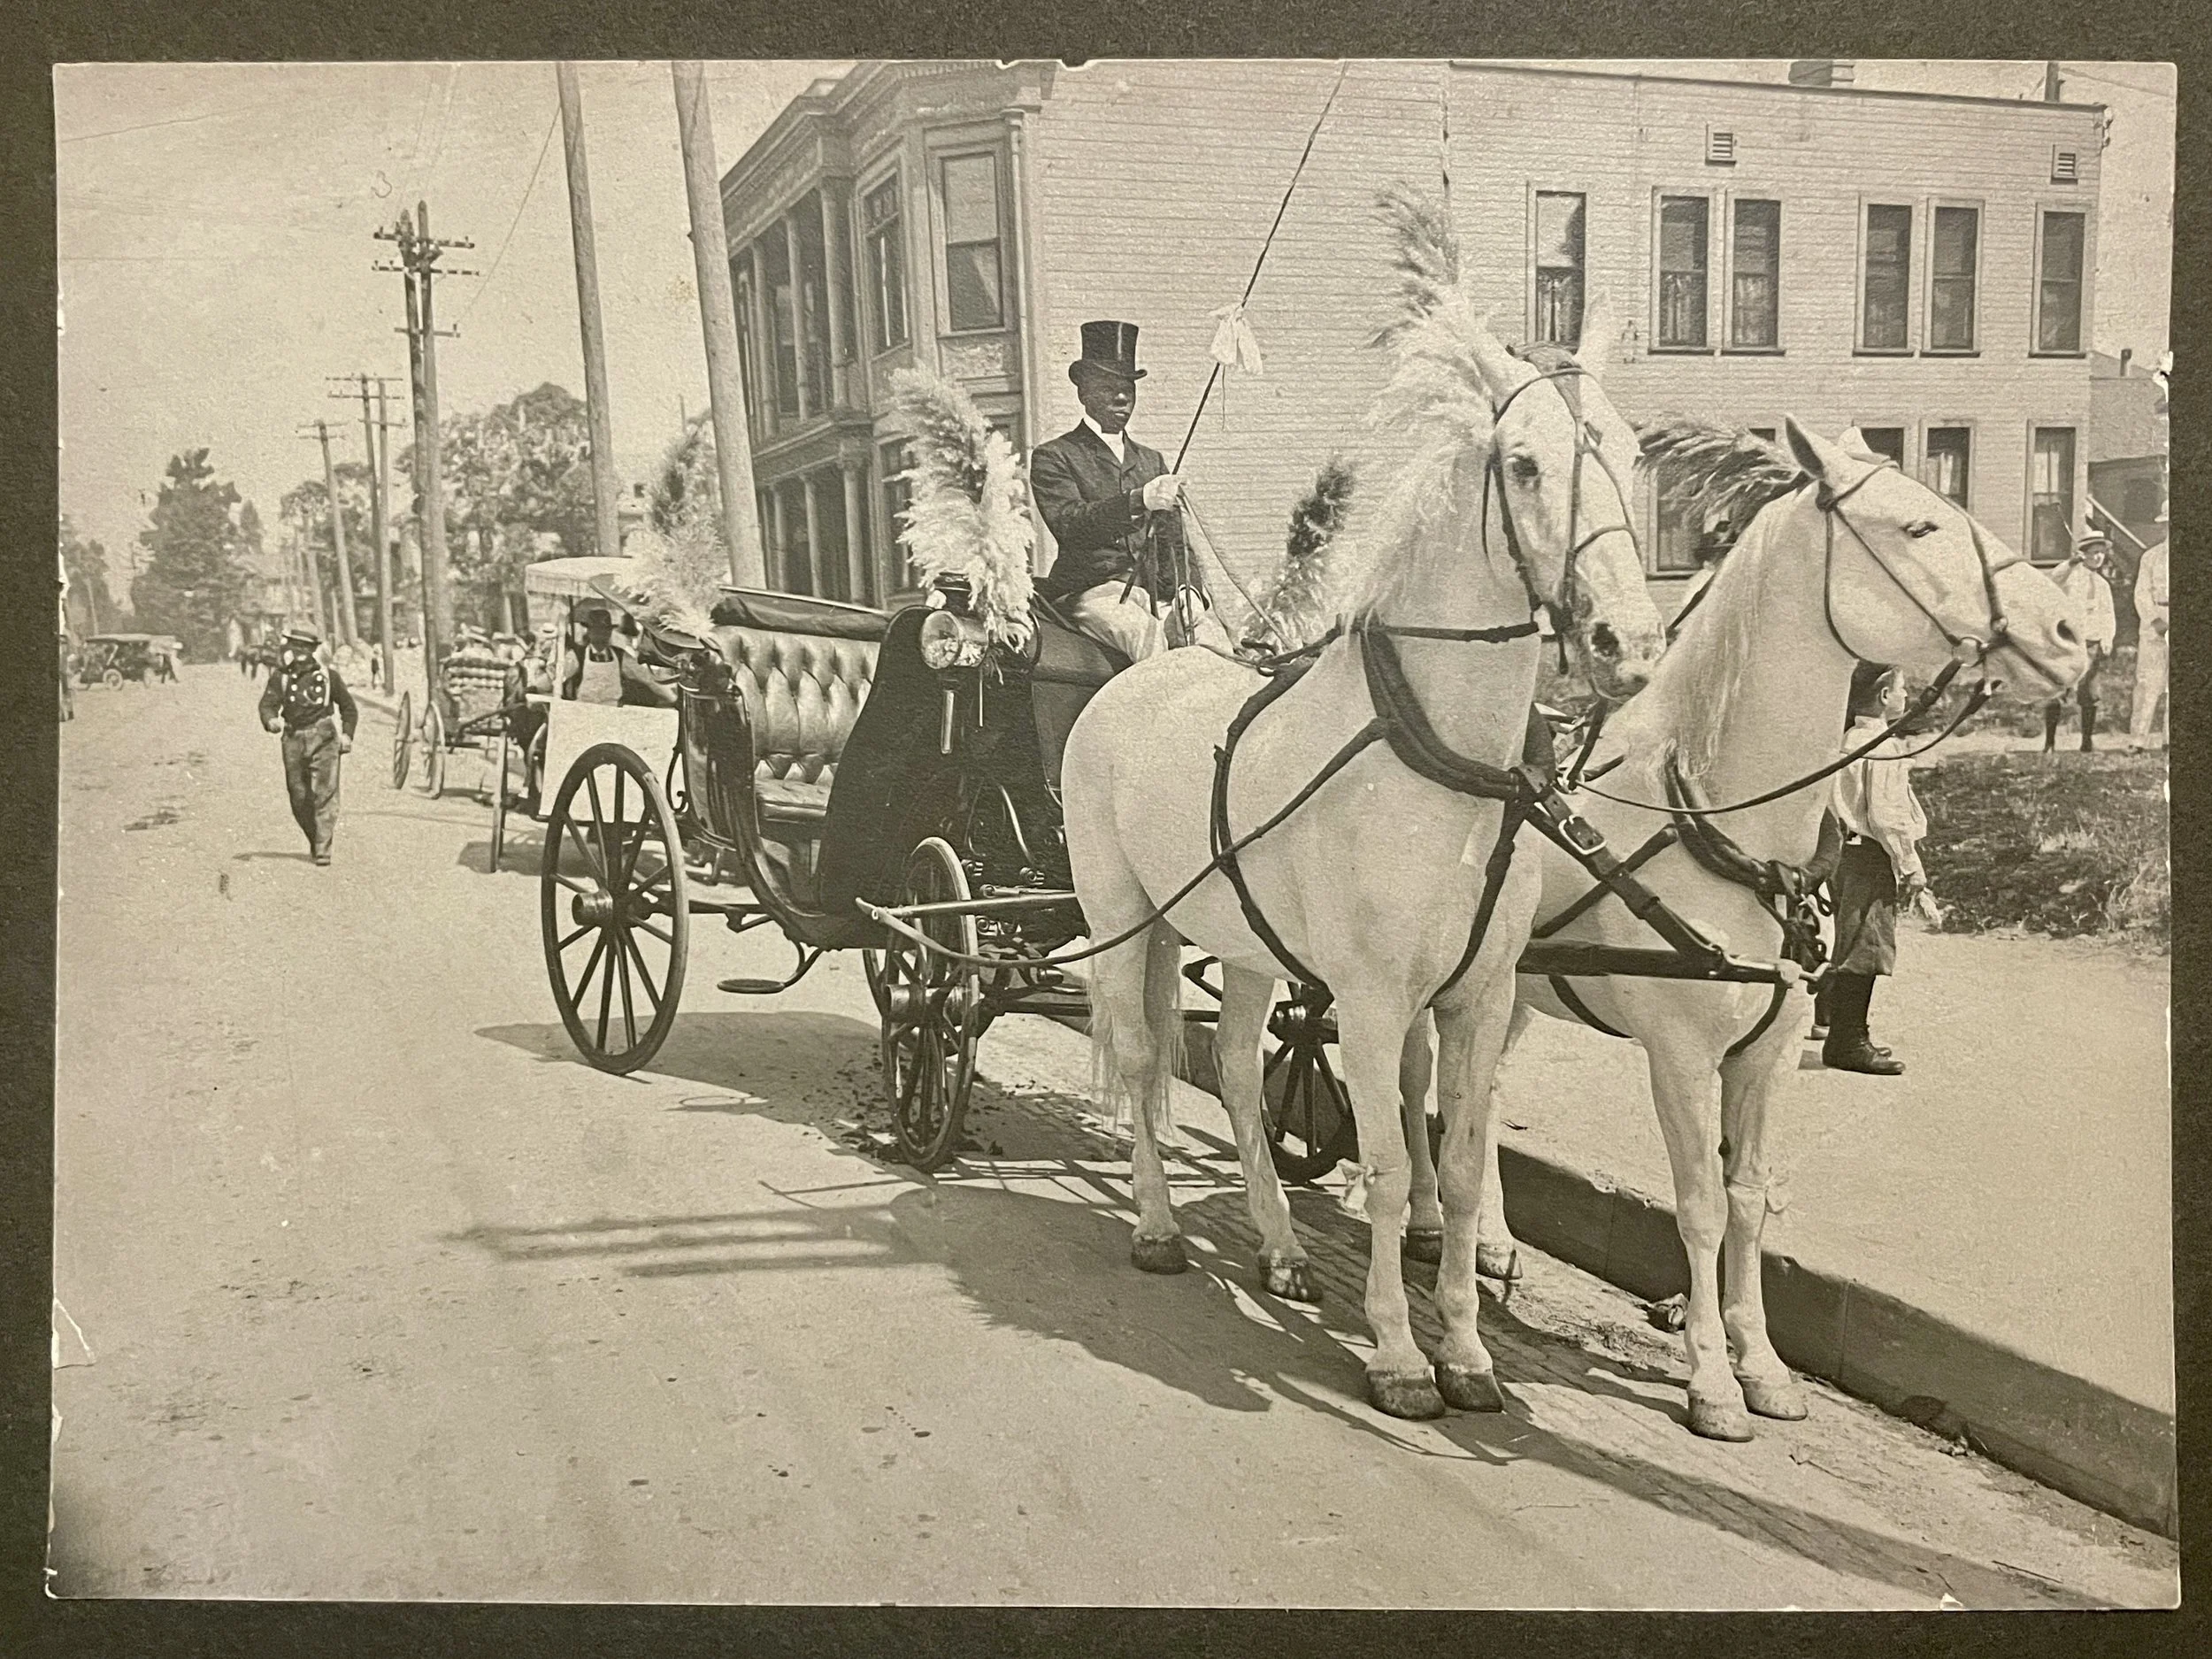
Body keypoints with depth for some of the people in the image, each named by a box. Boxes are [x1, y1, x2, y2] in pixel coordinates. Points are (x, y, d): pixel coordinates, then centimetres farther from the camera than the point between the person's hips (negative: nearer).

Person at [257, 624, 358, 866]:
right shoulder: (281, 676, 7)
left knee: (325, 793, -12)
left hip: (323, 739, -2)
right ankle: (314, 839, 28)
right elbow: (268, 703, -3)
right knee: (299, 797, 6)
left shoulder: (328, 676, 7)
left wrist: (347, 734, 5)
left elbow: (348, 708, 17)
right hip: (293, 740, 2)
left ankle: (323, 849, -13)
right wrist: (271, 720, -26)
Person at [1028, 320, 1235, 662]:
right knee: (1147, 634, -35)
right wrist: (1139, 501, -27)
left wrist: (1185, 591, 2)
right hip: (1094, 592, -5)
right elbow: (1067, 522, -13)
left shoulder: (1152, 461, 26)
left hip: (1159, 593, 5)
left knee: (1210, 630, -26)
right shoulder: (1053, 457, 6)